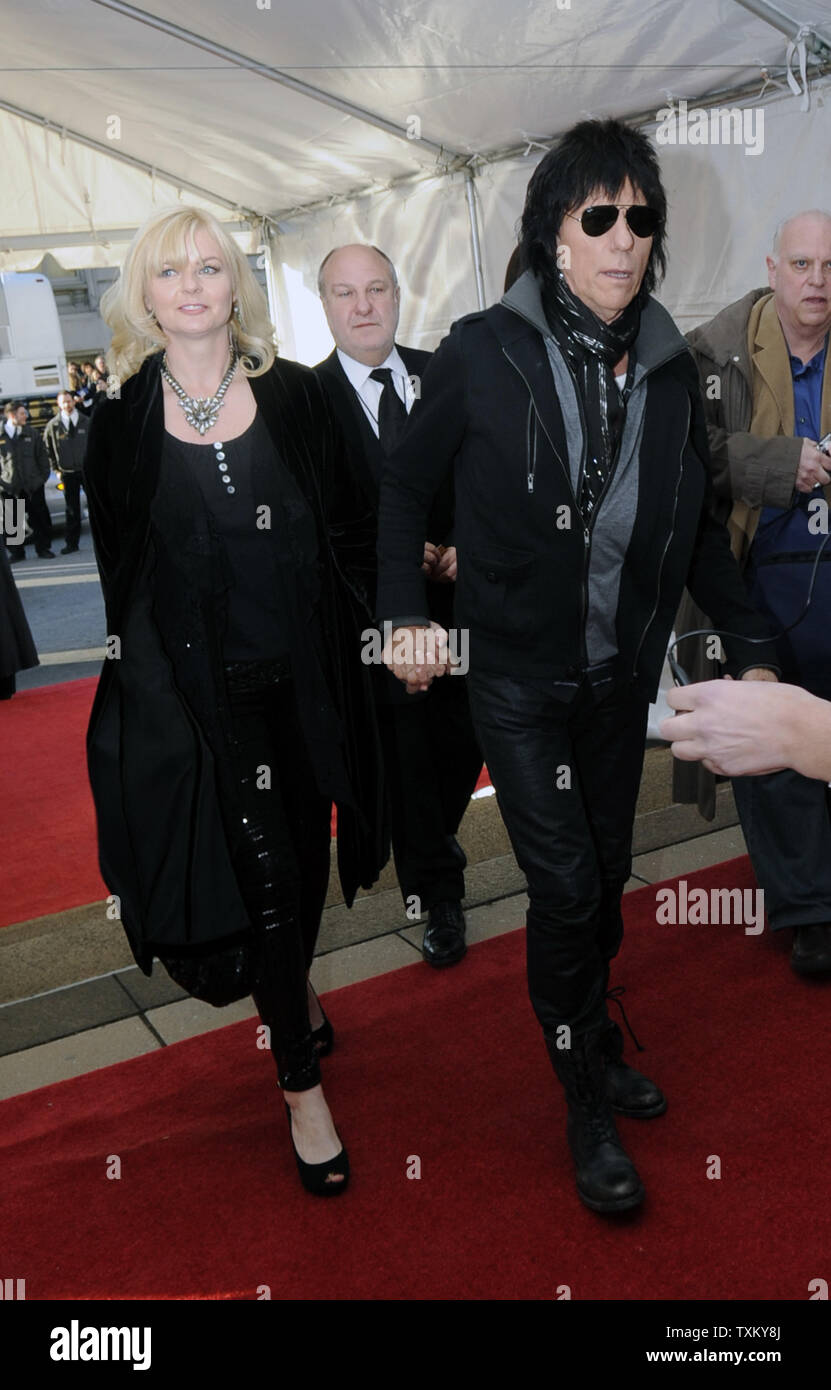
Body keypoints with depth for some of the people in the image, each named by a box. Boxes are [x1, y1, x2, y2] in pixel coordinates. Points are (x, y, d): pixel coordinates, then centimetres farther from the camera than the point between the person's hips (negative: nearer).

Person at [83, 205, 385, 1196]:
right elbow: (120, 570, 2)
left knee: (306, 855, 15)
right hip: (204, 688, -2)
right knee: (263, 874, 0)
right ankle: (302, 1085, 19)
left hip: (304, 674, 2)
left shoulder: (294, 395, 3)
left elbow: (346, 529, 5)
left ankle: (294, 998, 46)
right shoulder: (123, 421, 1)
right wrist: (154, 694, -1)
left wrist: (363, 621, -3)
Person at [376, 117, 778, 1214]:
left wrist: (750, 643, 7)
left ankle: (596, 1045, 40)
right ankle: (588, 1106, 20)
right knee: (565, 888, -3)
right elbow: (405, 488, 0)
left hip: (622, 676, 4)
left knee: (609, 877, 15)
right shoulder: (482, 354, -11)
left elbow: (696, 523, 9)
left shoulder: (670, 366, 0)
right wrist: (406, 615, -9)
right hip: (518, 679, -4)